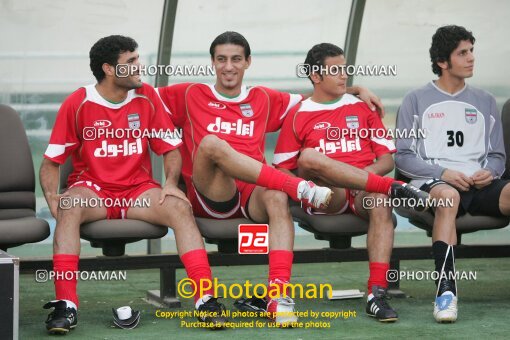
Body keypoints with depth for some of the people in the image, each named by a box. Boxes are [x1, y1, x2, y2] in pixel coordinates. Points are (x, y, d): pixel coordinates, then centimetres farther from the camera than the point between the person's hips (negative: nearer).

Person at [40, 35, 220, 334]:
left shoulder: (147, 97, 3)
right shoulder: (77, 104, -4)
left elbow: (171, 149, 8)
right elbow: (52, 162, -1)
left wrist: (171, 183, -12)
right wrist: (52, 198, -19)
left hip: (139, 190, 2)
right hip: (92, 189, -2)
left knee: (179, 207, -26)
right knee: (69, 208, -35)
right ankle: (66, 304, -38)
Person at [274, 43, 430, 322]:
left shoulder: (362, 108, 19)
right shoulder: (298, 116, 12)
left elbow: (386, 160, 15)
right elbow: (282, 171, 9)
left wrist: (367, 172, -7)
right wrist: (305, 182, -11)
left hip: (362, 193, 2)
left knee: (380, 200, -36)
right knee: (309, 156, -33)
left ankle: (377, 294, -42)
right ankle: (393, 188, -32)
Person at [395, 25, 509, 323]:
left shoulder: (485, 102, 22)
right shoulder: (417, 100, 12)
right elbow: (403, 156, 6)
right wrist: (443, 173, -9)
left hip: (479, 184, 3)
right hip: (433, 183, -3)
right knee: (448, 196, -41)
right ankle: (446, 288, -48)